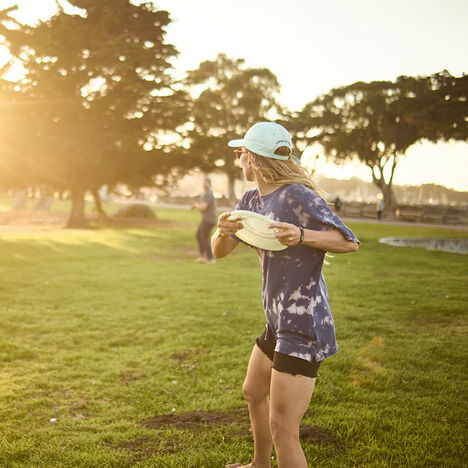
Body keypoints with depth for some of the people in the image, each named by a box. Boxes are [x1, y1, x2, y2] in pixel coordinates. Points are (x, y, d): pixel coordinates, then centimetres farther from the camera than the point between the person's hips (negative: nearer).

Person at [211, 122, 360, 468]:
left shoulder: (298, 195, -18)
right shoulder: (252, 200, 8)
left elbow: (350, 242, -15)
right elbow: (219, 251, 7)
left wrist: (301, 235, -32)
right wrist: (223, 231, -16)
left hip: (304, 326, -10)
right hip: (278, 322, 10)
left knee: (282, 430, -9)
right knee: (254, 394, 28)